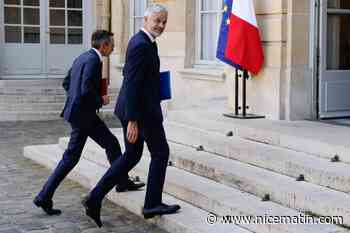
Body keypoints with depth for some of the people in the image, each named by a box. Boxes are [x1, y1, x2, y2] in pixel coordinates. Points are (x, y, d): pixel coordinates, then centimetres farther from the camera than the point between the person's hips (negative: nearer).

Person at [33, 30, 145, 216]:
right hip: (82, 115, -10)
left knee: (111, 143, 14)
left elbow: (66, 83, 19)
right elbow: (86, 90, -27)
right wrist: (101, 100, -10)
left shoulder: (82, 58, 12)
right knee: (71, 157, -1)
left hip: (86, 113, 10)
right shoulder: (93, 61, -17)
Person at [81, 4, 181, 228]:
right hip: (143, 110, -10)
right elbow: (132, 83, -23)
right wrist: (132, 121, -24)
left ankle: (96, 197, 9)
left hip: (133, 108, 10)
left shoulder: (142, 41, 13)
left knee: (131, 155, 14)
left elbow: (128, 73, 23)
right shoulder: (141, 45, -19)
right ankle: (153, 203, 16)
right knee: (161, 152, 6)